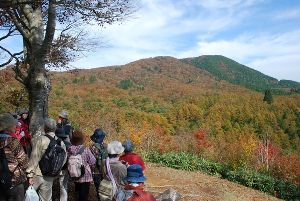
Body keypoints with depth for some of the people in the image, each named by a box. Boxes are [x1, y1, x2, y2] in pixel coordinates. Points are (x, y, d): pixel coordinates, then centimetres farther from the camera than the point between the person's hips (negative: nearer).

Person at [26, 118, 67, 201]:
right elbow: (64, 159, 3)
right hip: (50, 178, 4)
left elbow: (34, 158, -13)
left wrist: (30, 174, -8)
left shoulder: (41, 139, -12)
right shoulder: (61, 143, 1)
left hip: (38, 175, -4)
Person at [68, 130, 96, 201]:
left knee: (77, 193, 23)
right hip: (85, 176, -4)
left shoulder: (69, 150, -10)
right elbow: (92, 161, -14)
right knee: (84, 195, 8)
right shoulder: (85, 149, -20)